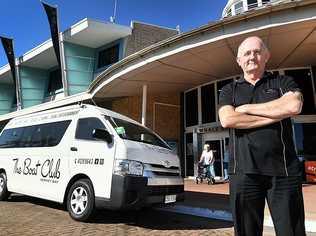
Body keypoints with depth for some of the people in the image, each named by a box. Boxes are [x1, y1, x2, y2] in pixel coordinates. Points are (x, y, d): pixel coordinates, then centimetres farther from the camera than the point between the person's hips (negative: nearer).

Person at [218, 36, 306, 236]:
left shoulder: (283, 82, 12)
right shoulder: (229, 90, 13)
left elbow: (294, 106, -11)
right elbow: (227, 120, -7)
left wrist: (246, 108, -5)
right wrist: (275, 115, -7)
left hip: (284, 170, 0)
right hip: (244, 171, 1)